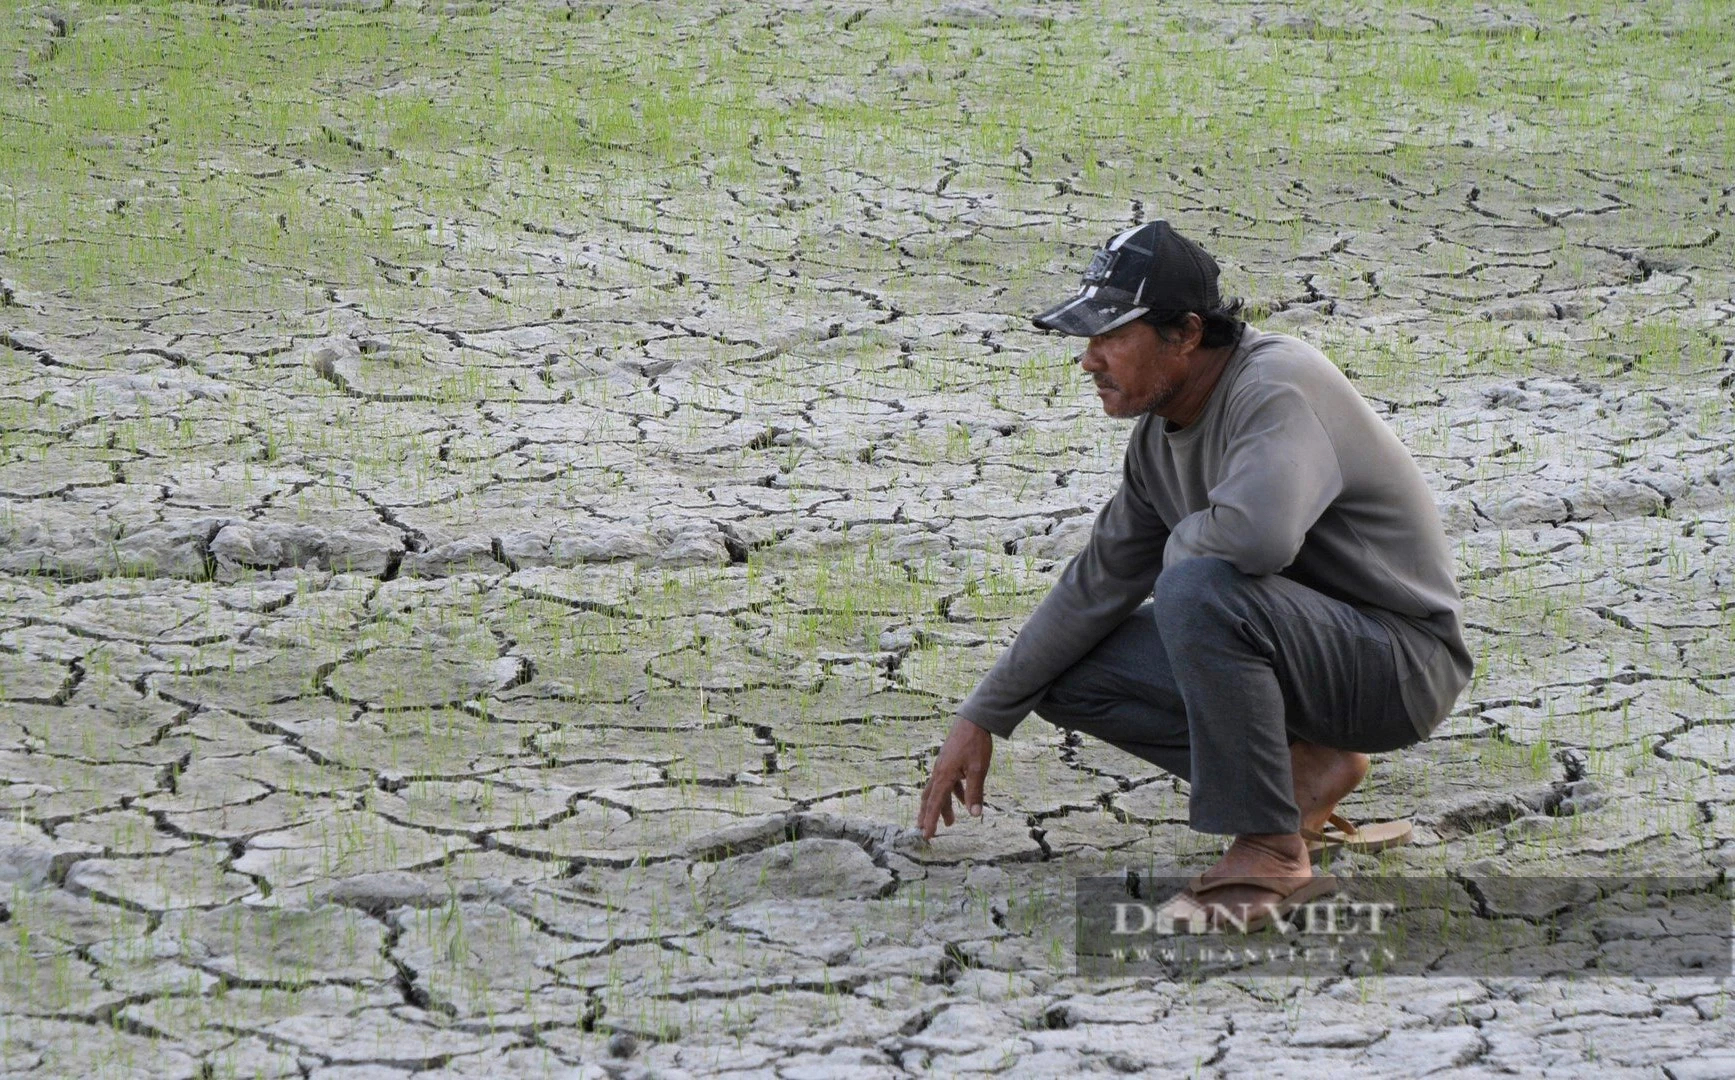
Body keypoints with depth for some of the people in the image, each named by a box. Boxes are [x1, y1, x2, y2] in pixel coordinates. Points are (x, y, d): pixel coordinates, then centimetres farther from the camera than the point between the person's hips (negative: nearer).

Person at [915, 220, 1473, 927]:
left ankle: (1272, 853, -23)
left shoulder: (1276, 387, -23)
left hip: (1403, 660, -9)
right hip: (1305, 647, 9)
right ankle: (1305, 766, 4)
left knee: (1197, 591, -34)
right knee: (1068, 676, 3)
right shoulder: (1160, 436, 5)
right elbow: (1096, 586, 13)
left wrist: (1179, 545, -18)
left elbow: (1258, 534, -42)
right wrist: (981, 718, 12)